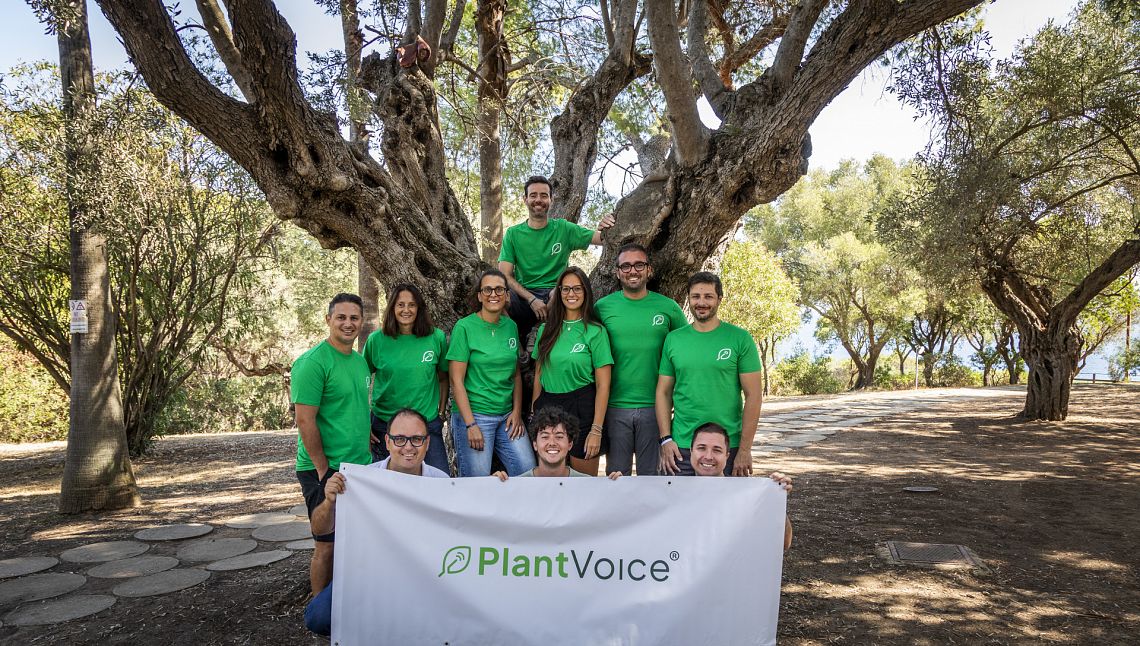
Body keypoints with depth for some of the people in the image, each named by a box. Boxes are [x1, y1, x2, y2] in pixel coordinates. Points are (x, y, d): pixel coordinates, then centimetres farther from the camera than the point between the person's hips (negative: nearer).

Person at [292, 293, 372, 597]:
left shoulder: (360, 361, 11)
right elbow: (305, 420, -18)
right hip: (325, 471, -8)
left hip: (361, 467, 8)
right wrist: (324, 469, -17)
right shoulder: (313, 362, -15)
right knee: (328, 545, 2)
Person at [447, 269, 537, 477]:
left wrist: (517, 412, 2)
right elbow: (456, 381, -9)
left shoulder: (511, 326, 8)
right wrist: (470, 424, -14)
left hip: (507, 416, 5)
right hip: (472, 414, -5)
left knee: (529, 471, 1)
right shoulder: (465, 327, -7)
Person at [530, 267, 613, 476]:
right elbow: (538, 376, 12)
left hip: (582, 411, -4)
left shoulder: (596, 332, -5)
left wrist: (596, 430, -12)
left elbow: (603, 385, -7)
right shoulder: (546, 330, 8)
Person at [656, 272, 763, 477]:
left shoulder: (740, 339, -2)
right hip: (682, 448, 2)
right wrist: (665, 439, -2)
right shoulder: (673, 339, 5)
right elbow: (663, 392, 8)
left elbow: (753, 395, -4)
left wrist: (745, 449, -8)